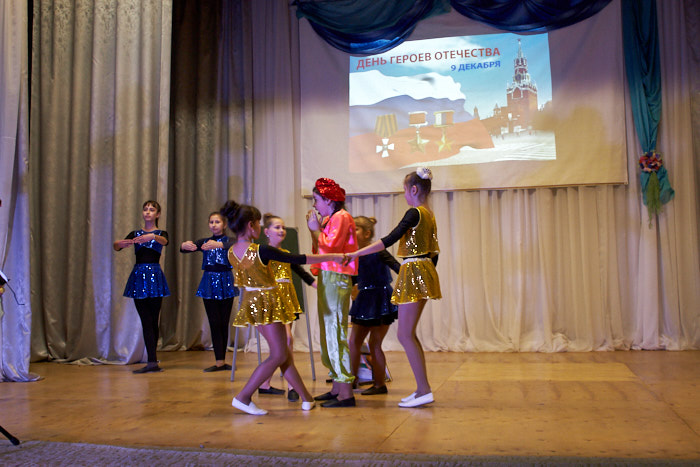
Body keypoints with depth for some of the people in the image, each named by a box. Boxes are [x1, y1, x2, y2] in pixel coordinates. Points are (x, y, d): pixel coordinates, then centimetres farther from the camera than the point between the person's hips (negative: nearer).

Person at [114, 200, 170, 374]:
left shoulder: (160, 233, 8)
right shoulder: (135, 233, 14)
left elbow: (164, 241, -18)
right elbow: (116, 246, -1)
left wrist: (152, 236, -39)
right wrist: (120, 243, -25)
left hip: (154, 276, -2)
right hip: (138, 275, 2)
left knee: (153, 321, -1)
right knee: (147, 321, -2)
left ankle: (152, 361, 1)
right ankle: (152, 361, -2)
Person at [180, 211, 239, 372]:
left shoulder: (229, 241, 2)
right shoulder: (204, 242, 10)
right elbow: (184, 248, -5)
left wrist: (218, 245, -43)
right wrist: (185, 245, -30)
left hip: (225, 282, -2)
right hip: (209, 283, 2)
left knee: (224, 323, 1)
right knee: (214, 323, -1)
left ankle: (221, 360, 9)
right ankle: (220, 361, -2)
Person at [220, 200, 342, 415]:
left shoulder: (232, 252, -1)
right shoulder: (261, 251, -23)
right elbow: (299, 259, -20)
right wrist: (332, 256, -11)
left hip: (251, 302, 9)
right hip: (268, 302, -9)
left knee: (283, 353, 14)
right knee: (278, 356, 1)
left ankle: (306, 398, 20)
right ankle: (243, 397, -1)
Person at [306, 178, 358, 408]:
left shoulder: (341, 217, -8)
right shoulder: (329, 219, 19)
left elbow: (331, 246, -19)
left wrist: (316, 229, -8)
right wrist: (313, 228, 12)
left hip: (336, 279, -10)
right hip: (326, 277, 10)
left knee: (336, 332, -11)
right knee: (329, 332, 12)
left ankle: (346, 393, -9)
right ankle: (337, 387, 19)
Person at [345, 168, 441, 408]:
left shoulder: (414, 213, -12)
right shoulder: (429, 215, 14)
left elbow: (389, 240, -20)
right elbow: (434, 252, 18)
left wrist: (356, 253, -19)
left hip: (413, 273, -9)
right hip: (424, 273, 9)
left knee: (405, 335, -5)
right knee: (409, 334, 13)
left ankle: (424, 390, -4)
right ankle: (421, 388, 16)